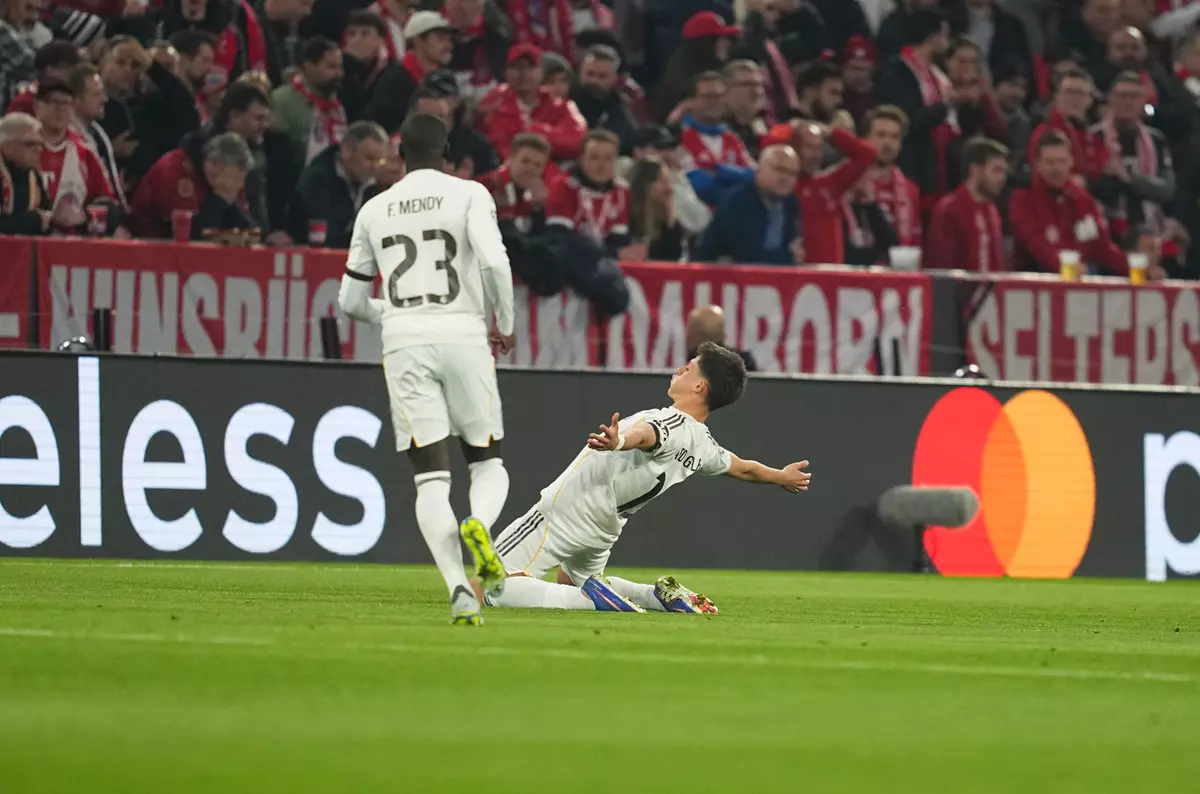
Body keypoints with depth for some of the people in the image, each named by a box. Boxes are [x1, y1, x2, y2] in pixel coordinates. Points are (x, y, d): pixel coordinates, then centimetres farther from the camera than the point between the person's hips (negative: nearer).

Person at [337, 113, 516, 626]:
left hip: (404, 341, 2)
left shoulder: (375, 210, 14)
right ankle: (480, 526, -23)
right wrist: (504, 324, 4)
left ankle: (459, 589, -20)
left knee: (431, 478, -1)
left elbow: (351, 300, 19)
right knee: (488, 463, 12)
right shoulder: (469, 195, 4)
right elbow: (494, 260, -12)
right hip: (463, 334, -2)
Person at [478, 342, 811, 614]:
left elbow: (645, 434, -45)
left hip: (561, 517, -9)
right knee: (573, 583, 36)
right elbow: (744, 469, 22)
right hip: (602, 533, 9)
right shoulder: (704, 447, 4)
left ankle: (594, 599, -21)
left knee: (493, 588, -13)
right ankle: (663, 596, 12)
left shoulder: (672, 423, -21)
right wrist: (781, 477, 42)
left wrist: (618, 441, -67)